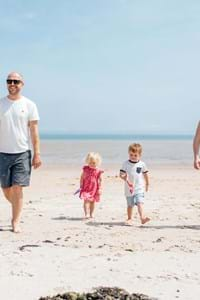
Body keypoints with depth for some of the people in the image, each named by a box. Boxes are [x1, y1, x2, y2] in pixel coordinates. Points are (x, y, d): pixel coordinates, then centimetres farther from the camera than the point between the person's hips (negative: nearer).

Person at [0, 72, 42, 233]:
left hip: (22, 153, -2)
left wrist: (37, 154, -4)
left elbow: (34, 131, 1)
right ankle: (18, 210, 38)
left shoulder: (29, 105, 1)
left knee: (17, 188, -7)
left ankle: (15, 222, 4)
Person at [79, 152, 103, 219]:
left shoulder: (98, 171, -6)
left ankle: (91, 214, 25)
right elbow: (82, 177, 4)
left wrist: (100, 189, -3)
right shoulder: (85, 169, -3)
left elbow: (100, 180, 0)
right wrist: (81, 186, 1)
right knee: (86, 200, -13)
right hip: (86, 188, -1)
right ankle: (86, 214, -16)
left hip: (94, 188, 1)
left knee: (92, 201, 11)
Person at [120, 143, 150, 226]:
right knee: (130, 205, 12)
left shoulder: (142, 164, 1)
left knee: (140, 203, -17)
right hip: (129, 188, 1)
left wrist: (147, 184, 20)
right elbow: (121, 174, -7)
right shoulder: (126, 164, -3)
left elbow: (145, 174, 13)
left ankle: (142, 217, -28)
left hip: (139, 188, -1)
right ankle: (129, 219, 25)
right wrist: (125, 177, -28)